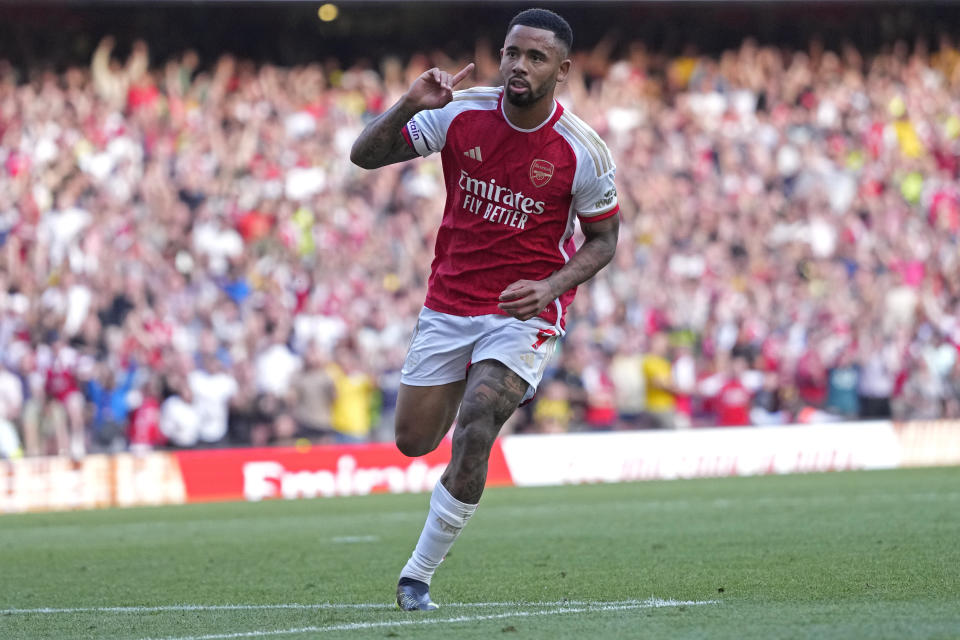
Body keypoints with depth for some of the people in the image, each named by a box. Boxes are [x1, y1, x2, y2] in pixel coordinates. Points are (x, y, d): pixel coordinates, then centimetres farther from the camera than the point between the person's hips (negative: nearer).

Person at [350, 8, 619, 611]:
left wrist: (551, 286, -18)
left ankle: (418, 577, -8)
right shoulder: (462, 114, -8)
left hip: (526, 312, -4)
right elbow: (365, 155, -7)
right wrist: (410, 105, -25)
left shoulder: (583, 150, -13)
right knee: (414, 442, 10)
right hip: (449, 304, 4)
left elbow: (604, 238, 0)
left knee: (472, 436, -23)